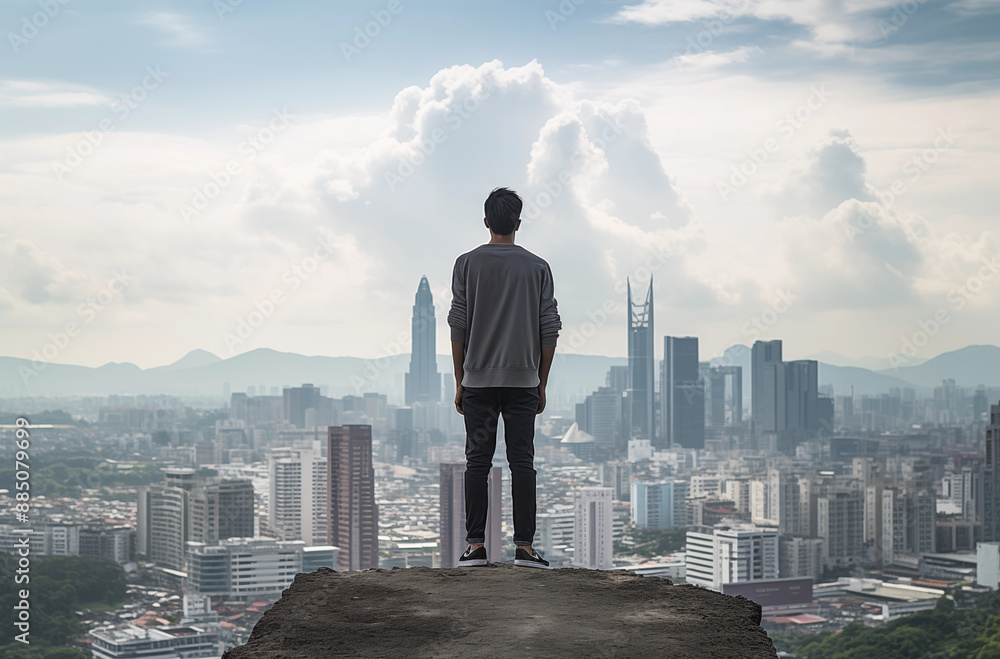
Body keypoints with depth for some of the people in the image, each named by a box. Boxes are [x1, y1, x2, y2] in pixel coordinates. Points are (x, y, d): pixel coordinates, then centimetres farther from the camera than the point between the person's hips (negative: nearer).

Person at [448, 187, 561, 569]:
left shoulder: (467, 264, 0)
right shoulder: (538, 268, 3)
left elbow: (458, 326, 0)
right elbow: (549, 331, 3)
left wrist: (459, 381, 7)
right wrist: (541, 384, 11)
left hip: (478, 380, 0)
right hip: (524, 380, 1)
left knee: (477, 462, 4)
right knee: (522, 462, 3)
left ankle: (476, 545, 3)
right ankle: (524, 547, 1)